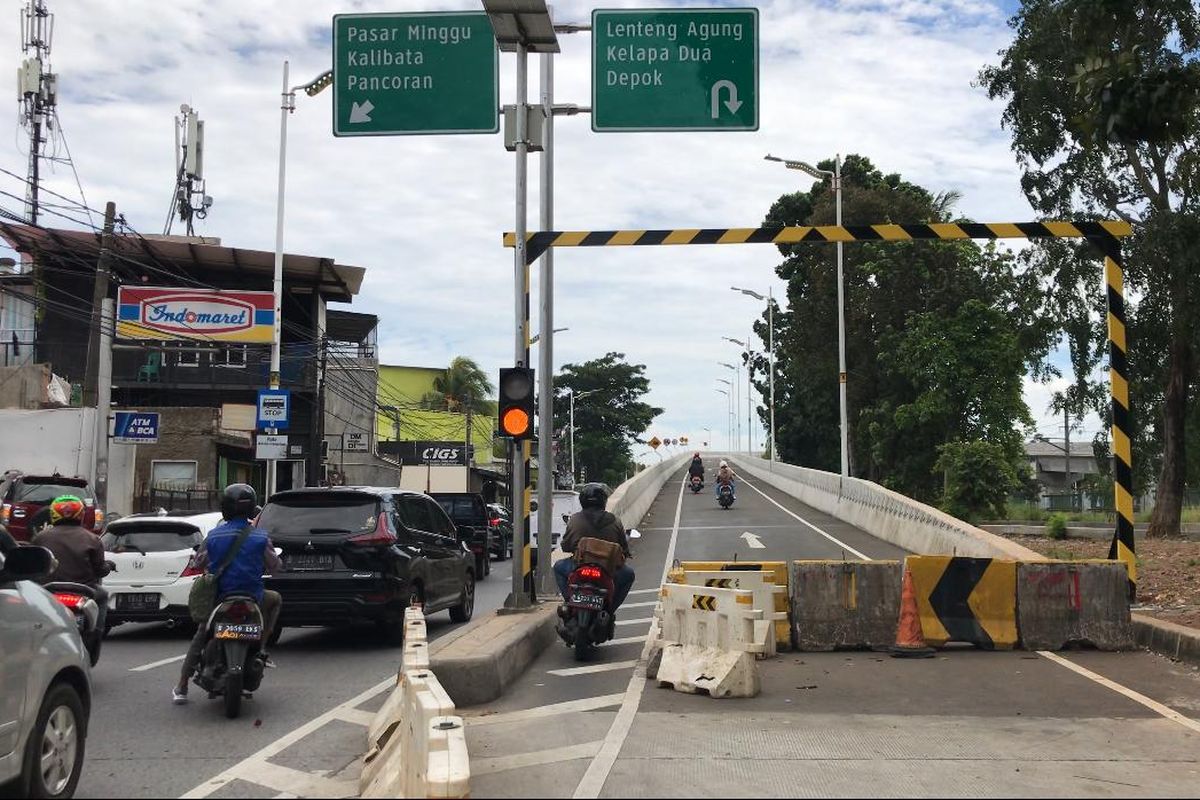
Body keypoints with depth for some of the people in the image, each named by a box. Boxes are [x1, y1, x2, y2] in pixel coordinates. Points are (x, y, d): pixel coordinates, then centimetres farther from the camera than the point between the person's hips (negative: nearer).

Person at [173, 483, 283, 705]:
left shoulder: (214, 535, -5)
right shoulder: (260, 537, -8)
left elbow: (198, 563, 7)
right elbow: (275, 566, 0)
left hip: (218, 596, 2)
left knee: (200, 637, 21)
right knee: (275, 599, 29)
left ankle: (181, 688, 16)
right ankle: (261, 648, 16)